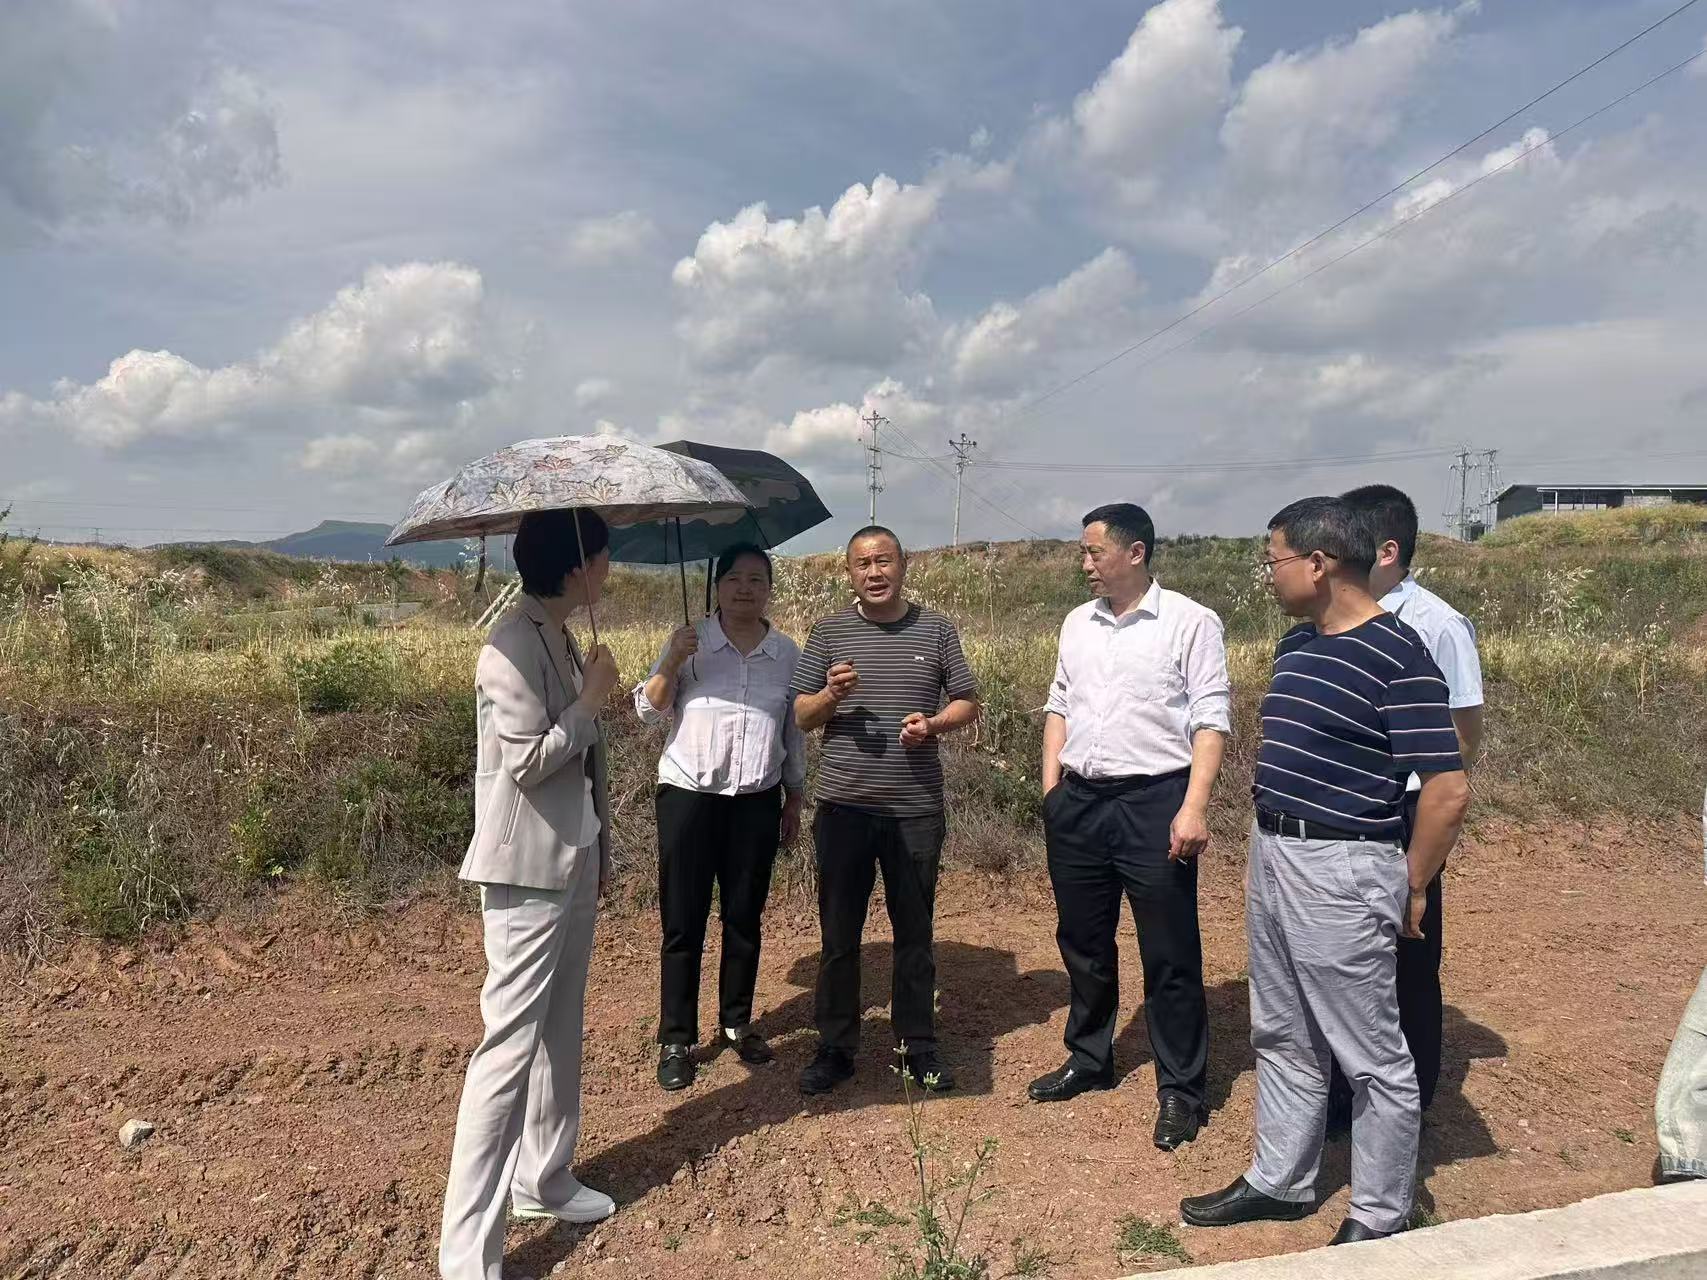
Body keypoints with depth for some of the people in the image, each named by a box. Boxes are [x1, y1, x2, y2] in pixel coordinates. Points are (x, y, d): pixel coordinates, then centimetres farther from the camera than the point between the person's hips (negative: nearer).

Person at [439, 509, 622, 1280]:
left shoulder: (561, 639, 11)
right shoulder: (512, 647, -18)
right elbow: (528, 761, -23)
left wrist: (600, 849, 19)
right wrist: (593, 699, -13)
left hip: (572, 865, 10)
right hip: (528, 873, -9)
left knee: (561, 1032, 18)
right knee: (509, 1049, -6)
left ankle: (543, 1180, 35)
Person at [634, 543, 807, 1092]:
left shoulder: (788, 653, 5)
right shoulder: (690, 643, -3)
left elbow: (794, 731, 13)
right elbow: (648, 710, -5)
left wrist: (795, 798, 14)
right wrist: (671, 663, -21)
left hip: (757, 800, 3)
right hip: (689, 796, -2)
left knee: (744, 918, 12)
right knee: (684, 921, 2)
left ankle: (736, 1024, 29)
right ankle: (676, 1040, 14)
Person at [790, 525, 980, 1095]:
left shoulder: (936, 629, 4)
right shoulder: (828, 631, 4)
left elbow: (968, 702, 9)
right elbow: (800, 716, 5)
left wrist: (933, 723, -12)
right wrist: (831, 695, -16)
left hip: (916, 808, 0)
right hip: (844, 807, 0)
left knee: (915, 932, 12)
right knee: (839, 934, 9)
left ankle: (919, 1046, 27)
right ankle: (835, 1047, 24)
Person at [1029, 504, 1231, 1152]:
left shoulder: (1190, 622, -6)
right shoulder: (1077, 624, 11)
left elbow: (1211, 720, -9)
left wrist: (1193, 807, -17)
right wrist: (1050, 787, 10)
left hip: (1154, 801, -6)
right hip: (1078, 802, 6)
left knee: (1170, 956, 3)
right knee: (1082, 943, 17)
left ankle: (1180, 1091, 19)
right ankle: (1089, 1060, 35)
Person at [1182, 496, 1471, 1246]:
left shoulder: (1398, 656, -18)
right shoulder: (1295, 645, 8)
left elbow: (1448, 790, -18)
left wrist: (1412, 887, -9)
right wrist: (1261, 850, 18)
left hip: (1340, 870, -9)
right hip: (1272, 856, 9)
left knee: (1371, 1057, 9)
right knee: (1281, 1039, 20)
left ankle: (1380, 1219, 26)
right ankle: (1278, 1182, 37)